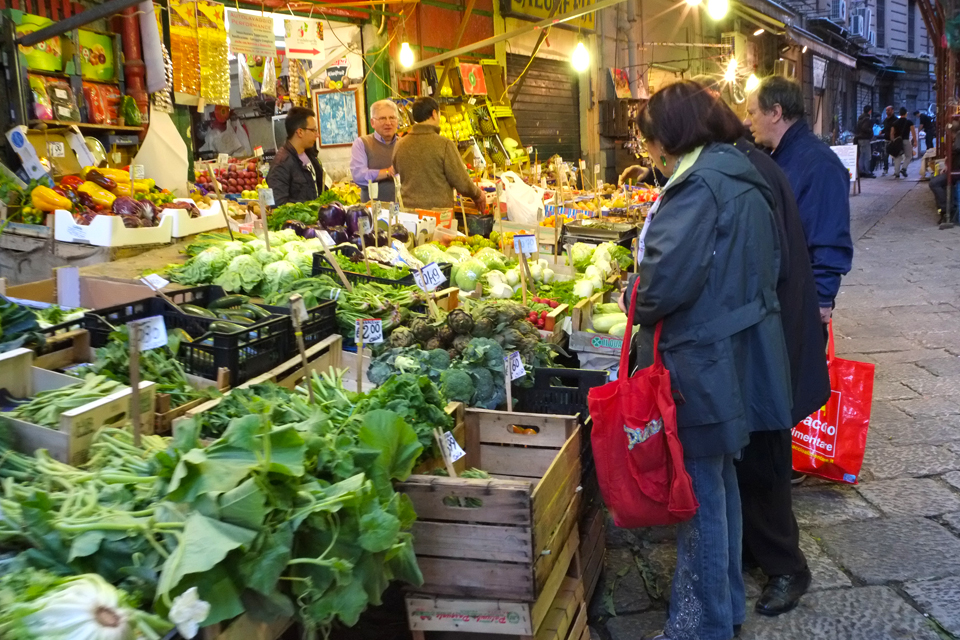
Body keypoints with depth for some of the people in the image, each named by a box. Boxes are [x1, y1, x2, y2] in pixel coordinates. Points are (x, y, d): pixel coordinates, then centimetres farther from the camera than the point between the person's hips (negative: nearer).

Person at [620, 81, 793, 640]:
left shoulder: (698, 185, -18)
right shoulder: (743, 177, 11)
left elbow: (666, 279, -25)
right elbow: (766, 264, 17)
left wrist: (633, 298, -5)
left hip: (702, 362, -10)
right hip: (740, 350, 10)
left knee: (699, 494, 3)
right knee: (721, 481, 21)